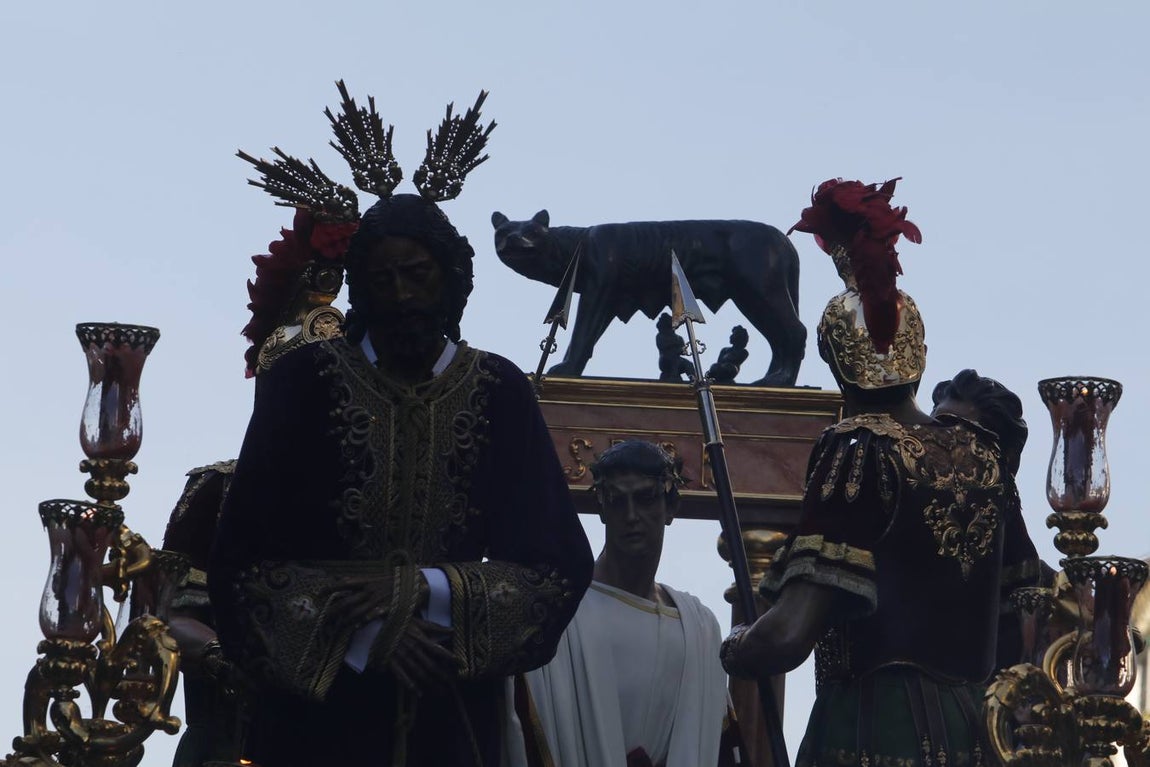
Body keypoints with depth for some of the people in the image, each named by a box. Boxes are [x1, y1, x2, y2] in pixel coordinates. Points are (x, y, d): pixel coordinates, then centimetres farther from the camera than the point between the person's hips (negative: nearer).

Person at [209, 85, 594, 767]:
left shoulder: (499, 394, 0)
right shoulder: (304, 382, -2)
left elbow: (559, 566, -3)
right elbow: (244, 559, -4)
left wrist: (417, 590, -14)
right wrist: (366, 631, -15)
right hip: (321, 707, -1)